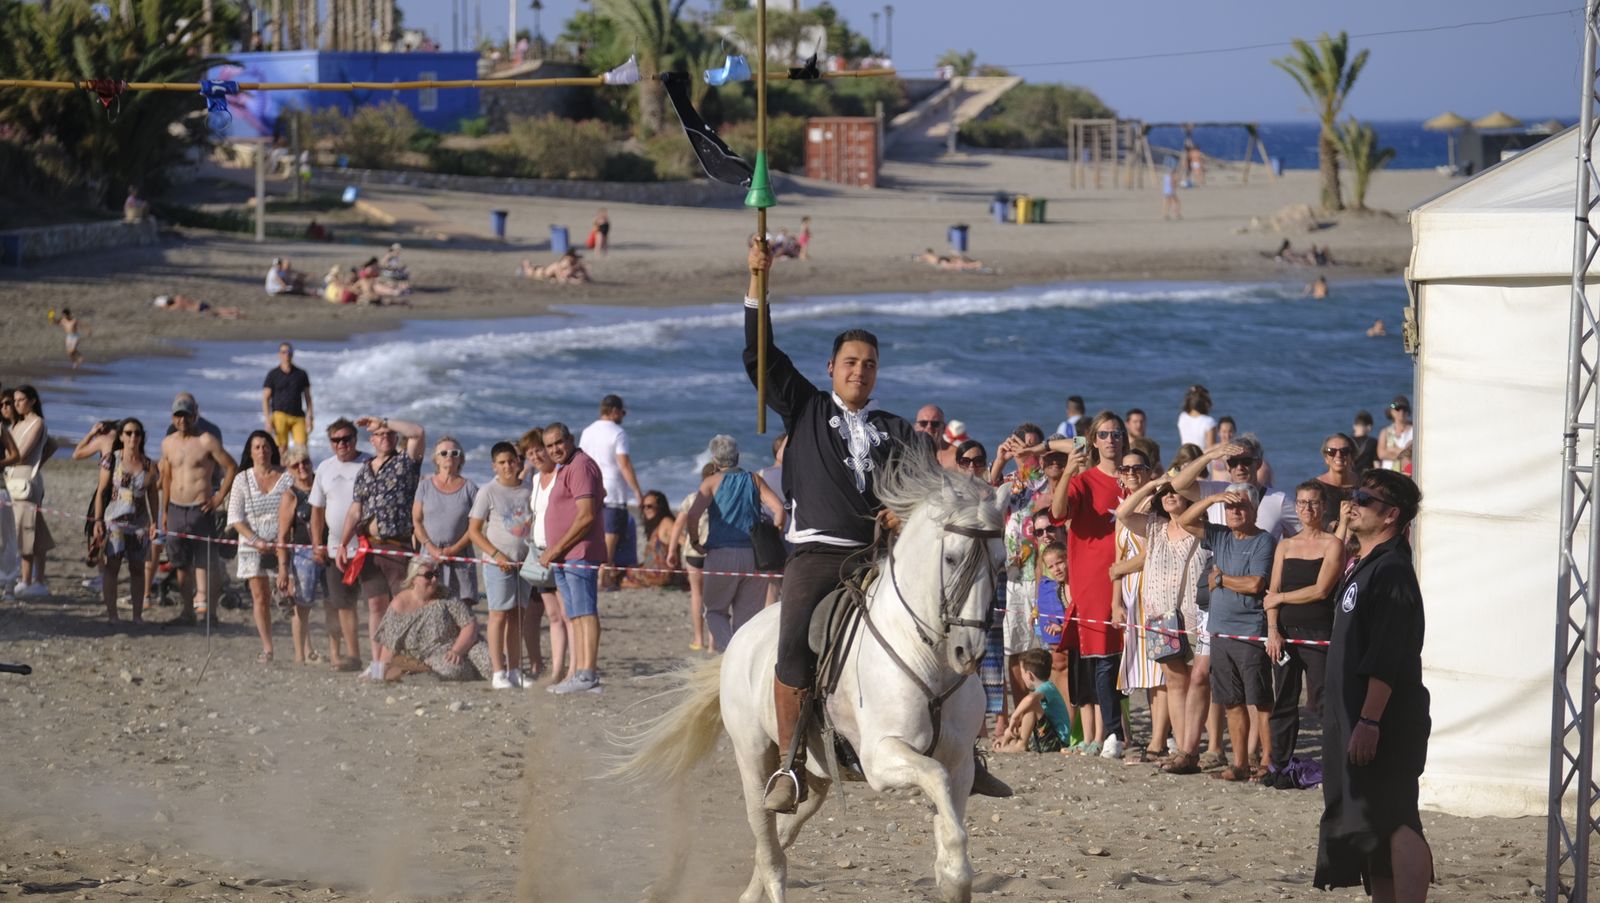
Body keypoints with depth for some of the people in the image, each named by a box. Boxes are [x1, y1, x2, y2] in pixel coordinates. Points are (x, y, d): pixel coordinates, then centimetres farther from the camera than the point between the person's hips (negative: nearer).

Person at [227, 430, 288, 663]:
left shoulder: (286, 477, 3)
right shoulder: (243, 480, 5)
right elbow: (235, 518, 3)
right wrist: (256, 541, -10)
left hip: (281, 546, -1)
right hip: (253, 548, 1)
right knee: (260, 598, 0)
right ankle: (267, 648, 6)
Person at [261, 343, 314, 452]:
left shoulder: (301, 374, 13)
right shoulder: (273, 374, 6)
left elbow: (307, 397, 15)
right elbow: (265, 398, 4)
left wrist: (309, 417, 5)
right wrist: (267, 419, -7)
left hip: (298, 416, 2)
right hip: (280, 415, -2)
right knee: (281, 448, -8)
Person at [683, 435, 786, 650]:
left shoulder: (712, 482, 2)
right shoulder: (754, 480, 9)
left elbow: (693, 514, -14)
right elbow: (778, 508, -3)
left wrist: (695, 541, -1)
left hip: (721, 554, -2)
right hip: (753, 555, 2)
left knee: (715, 610, 11)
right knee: (747, 614, 11)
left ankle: (728, 644, -15)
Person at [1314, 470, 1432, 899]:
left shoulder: (1391, 571, -15)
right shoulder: (1365, 566, 18)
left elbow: (1385, 659, -22)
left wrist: (1370, 721, -26)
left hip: (1385, 722, -11)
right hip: (1360, 721, 11)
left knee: (1395, 823, -16)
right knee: (1369, 824, 13)